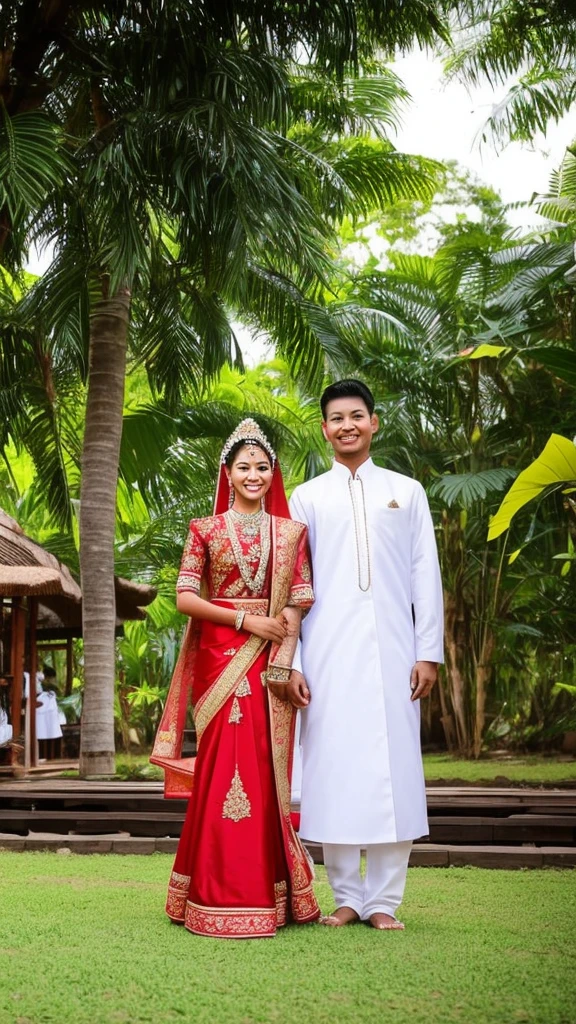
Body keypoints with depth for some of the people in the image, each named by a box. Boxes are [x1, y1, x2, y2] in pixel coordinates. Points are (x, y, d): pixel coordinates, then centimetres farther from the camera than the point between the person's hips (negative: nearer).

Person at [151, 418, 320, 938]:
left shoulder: (290, 532, 11)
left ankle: (269, 892, 11)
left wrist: (283, 661, -11)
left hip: (271, 661, 1)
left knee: (268, 773, 1)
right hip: (219, 658, -1)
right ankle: (219, 898, 3)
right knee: (224, 770, -4)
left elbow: (297, 603, 3)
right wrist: (245, 620, -10)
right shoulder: (206, 530, 8)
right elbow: (185, 596, 1)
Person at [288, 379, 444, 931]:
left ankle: (384, 899, 6)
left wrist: (429, 651, 1)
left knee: (393, 767, -2)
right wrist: (290, 661, -1)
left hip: (392, 651, 0)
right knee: (334, 767, 0)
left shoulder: (406, 491, 14)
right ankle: (347, 896, 11)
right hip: (328, 653, 0)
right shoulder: (307, 498, 12)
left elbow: (426, 574, 9)